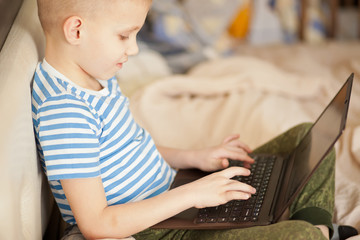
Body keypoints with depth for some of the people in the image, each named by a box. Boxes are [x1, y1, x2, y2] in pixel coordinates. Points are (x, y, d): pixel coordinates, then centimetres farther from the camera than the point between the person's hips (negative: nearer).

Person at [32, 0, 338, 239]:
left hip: (171, 196, 10)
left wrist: (194, 158, 7)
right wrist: (190, 194, -24)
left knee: (304, 138, 13)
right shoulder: (63, 111, -27)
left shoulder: (95, 75, 4)